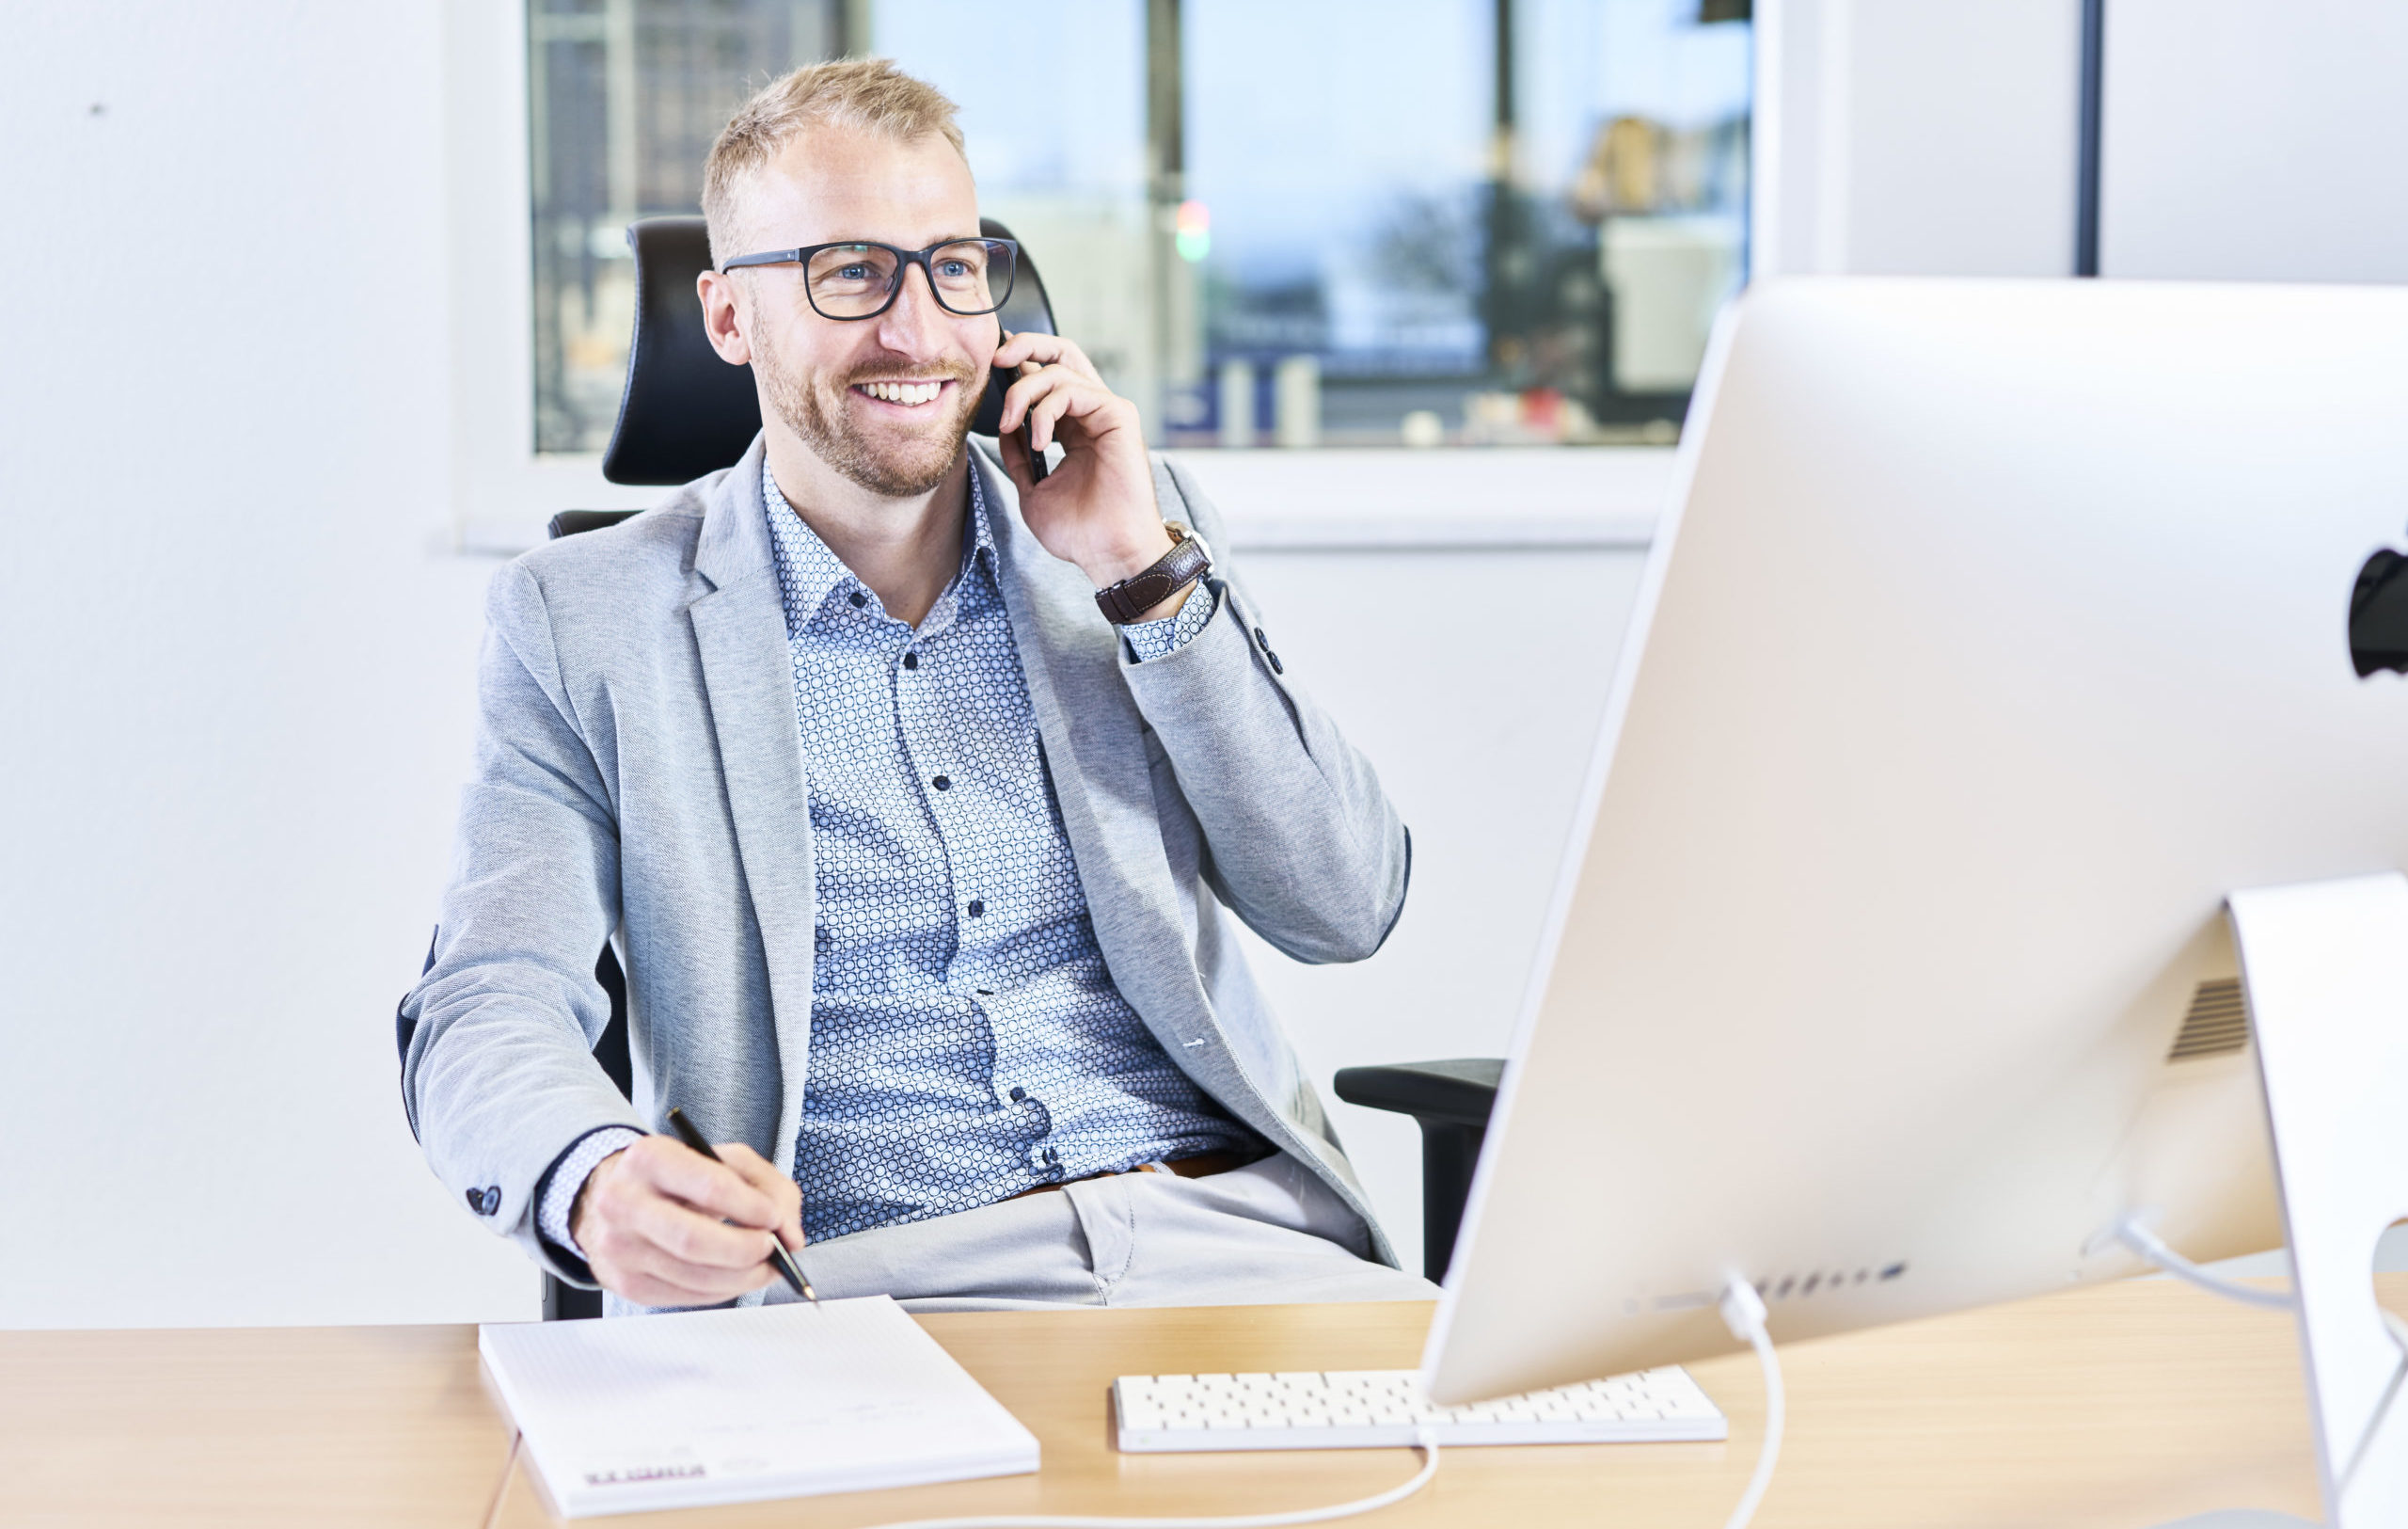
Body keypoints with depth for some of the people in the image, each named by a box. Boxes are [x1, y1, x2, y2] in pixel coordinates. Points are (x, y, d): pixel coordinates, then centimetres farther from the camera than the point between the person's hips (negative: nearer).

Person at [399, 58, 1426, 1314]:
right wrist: (597, 1180, -29)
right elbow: (487, 1014, -5)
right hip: (862, 1279, -2)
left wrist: (1149, 573, -2)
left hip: (1224, 1230, 2)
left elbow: (1348, 910, 7)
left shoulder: (1142, 524, 14)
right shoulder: (582, 624, 5)